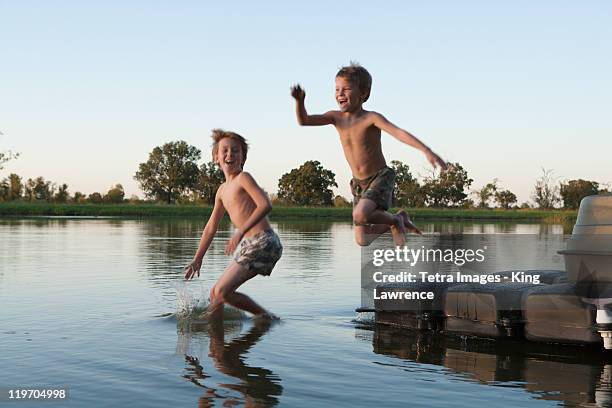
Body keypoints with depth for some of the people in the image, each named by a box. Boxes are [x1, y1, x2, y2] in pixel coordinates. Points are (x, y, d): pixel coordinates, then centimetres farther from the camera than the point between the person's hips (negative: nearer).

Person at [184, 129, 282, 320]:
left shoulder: (243, 178, -5)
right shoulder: (222, 190, 19)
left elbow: (265, 205, -19)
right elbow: (211, 227, 26)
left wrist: (241, 231, -25)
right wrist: (197, 259, 28)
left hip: (263, 242, -9)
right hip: (249, 245, 9)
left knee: (222, 291, -15)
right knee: (216, 292, 9)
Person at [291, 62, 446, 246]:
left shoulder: (371, 118, -17)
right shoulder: (336, 117, -2)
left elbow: (399, 133, -30)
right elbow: (304, 120, -7)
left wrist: (426, 151, -44)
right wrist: (300, 101, -29)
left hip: (381, 177, -6)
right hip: (359, 183, 6)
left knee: (360, 215, -32)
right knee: (362, 240, 5)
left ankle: (395, 220, 0)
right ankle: (399, 219, 32)